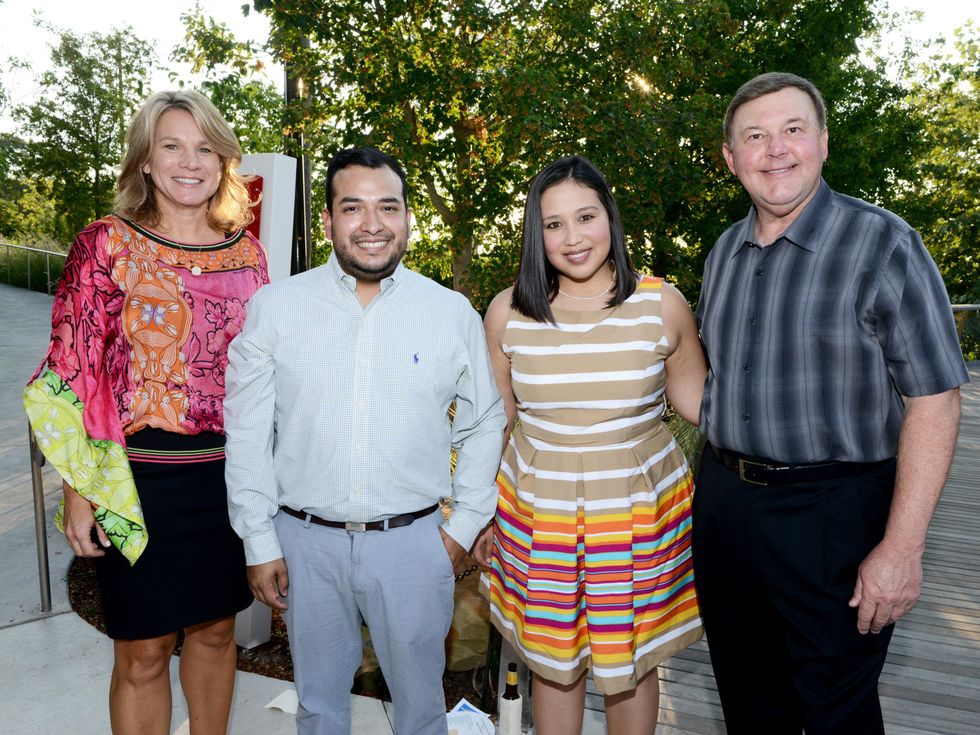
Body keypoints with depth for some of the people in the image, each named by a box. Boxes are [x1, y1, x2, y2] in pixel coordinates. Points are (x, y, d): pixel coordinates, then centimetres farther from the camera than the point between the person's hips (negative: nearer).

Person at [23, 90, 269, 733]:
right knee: (143, 651, 11)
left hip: (230, 473, 3)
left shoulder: (246, 251, 5)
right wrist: (79, 489, -8)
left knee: (216, 630, 19)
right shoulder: (106, 246, -5)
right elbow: (73, 374, -5)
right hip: (139, 478, -3)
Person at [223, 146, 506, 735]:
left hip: (414, 541, 0)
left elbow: (484, 425, 6)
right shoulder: (275, 307, -4)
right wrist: (259, 542, -1)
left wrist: (464, 526, 2)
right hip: (306, 539, 1)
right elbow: (247, 433, -1)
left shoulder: (454, 313, -3)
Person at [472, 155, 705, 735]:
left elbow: (695, 399, 4)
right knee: (553, 661, 16)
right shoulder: (508, 312, -5)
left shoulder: (662, 304, -8)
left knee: (630, 665, 16)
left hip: (637, 509, 0)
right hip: (538, 512, 1)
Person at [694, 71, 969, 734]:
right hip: (723, 500, 5)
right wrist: (722, 476, 12)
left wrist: (901, 547, -17)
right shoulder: (725, 251, 7)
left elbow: (934, 401, -14)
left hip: (833, 513, -5)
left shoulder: (883, 244, -11)